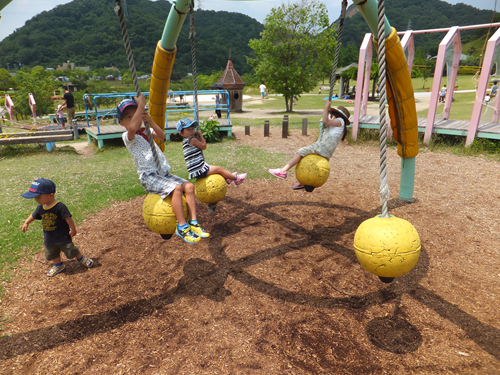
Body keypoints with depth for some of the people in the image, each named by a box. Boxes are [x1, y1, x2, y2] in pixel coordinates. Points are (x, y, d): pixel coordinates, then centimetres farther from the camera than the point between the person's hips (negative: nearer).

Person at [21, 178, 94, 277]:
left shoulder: (60, 207, -26)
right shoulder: (40, 208, -5)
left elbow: (68, 218, -22)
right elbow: (34, 216, 15)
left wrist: (73, 229, -17)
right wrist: (26, 223, 23)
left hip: (63, 237, -6)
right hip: (49, 239, 6)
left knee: (71, 250, 7)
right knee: (52, 254, 21)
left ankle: (82, 259, 32)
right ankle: (58, 265, 45)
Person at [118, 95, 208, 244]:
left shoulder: (146, 132, 20)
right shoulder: (128, 136, -4)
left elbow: (162, 136, 3)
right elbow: (133, 127, -29)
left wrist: (150, 121, -8)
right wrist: (141, 105, -24)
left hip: (164, 174, 8)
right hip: (149, 177, -8)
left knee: (189, 186, -10)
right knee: (177, 188, -28)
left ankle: (193, 222, -8)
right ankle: (182, 227, -20)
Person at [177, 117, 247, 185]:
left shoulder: (185, 142, 15)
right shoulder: (192, 139, -16)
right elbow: (204, 146, -8)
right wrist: (200, 135, 1)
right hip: (200, 171, -10)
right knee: (219, 169, 2)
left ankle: (227, 178, 44)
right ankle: (236, 178, 16)